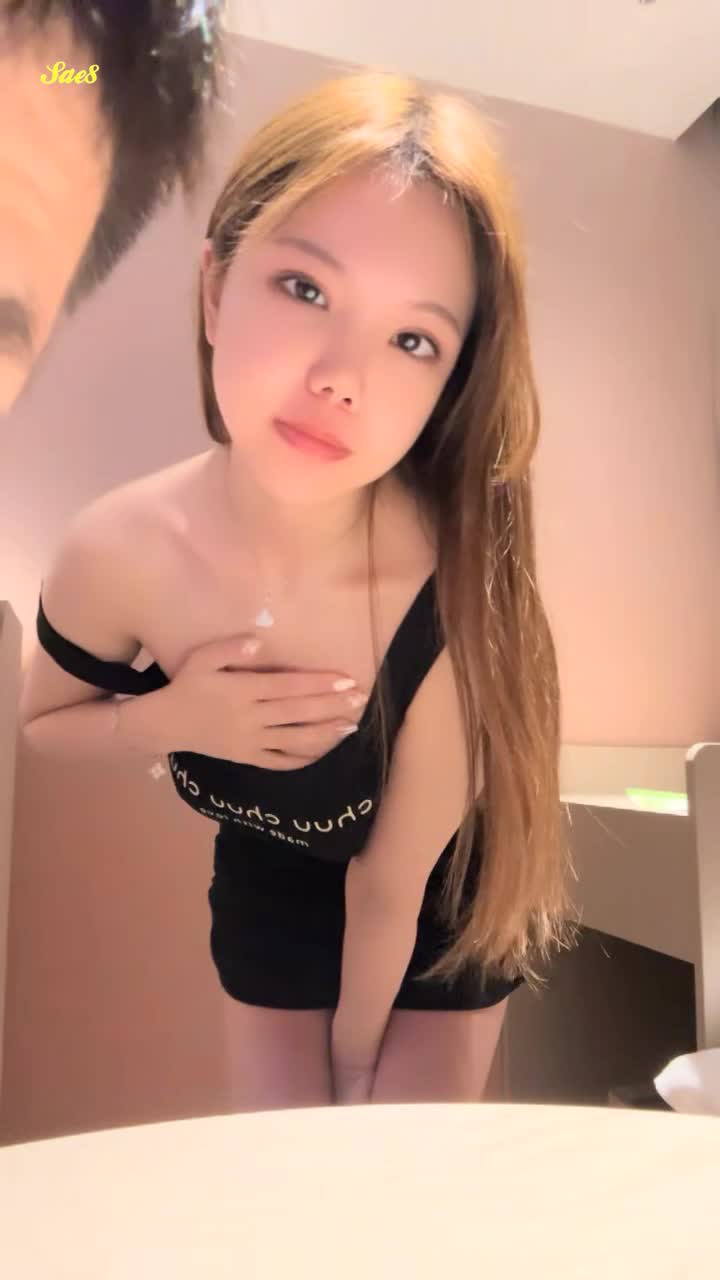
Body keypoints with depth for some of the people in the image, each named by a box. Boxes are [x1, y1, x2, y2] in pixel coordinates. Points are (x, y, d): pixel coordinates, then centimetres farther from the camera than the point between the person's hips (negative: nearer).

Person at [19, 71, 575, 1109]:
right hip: (267, 891, 3)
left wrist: (356, 1066, -5)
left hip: (443, 908, -2)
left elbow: (392, 884, -24)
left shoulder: (454, 602, -39)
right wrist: (173, 718, -28)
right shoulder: (115, 553, -29)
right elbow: (45, 724, -6)